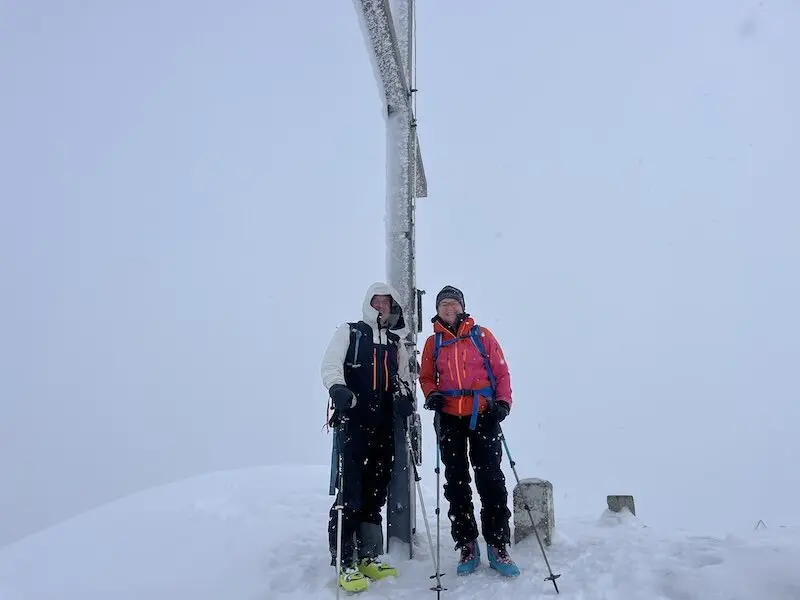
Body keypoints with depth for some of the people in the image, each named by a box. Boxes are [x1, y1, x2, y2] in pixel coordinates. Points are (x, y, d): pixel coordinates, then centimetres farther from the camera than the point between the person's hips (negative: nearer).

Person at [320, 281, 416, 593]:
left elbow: (403, 379, 17)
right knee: (352, 490, -10)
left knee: (376, 490, 8)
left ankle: (368, 556, 19)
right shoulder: (349, 332, 7)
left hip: (384, 425, 5)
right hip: (352, 421, -5)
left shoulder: (397, 344, 21)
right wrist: (338, 388, -25)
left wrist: (404, 397, -5)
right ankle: (345, 562, -2)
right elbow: (331, 365, -5)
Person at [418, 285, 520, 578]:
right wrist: (432, 394, -8)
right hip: (449, 419, 2)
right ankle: (467, 546, 18)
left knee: (491, 480, -2)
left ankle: (498, 546, 10)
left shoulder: (481, 335, 3)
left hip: (483, 416, -2)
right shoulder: (433, 342, 9)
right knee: (456, 482, 7)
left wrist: (503, 401, -10)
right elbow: (426, 377, 13)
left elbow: (501, 371, 2)